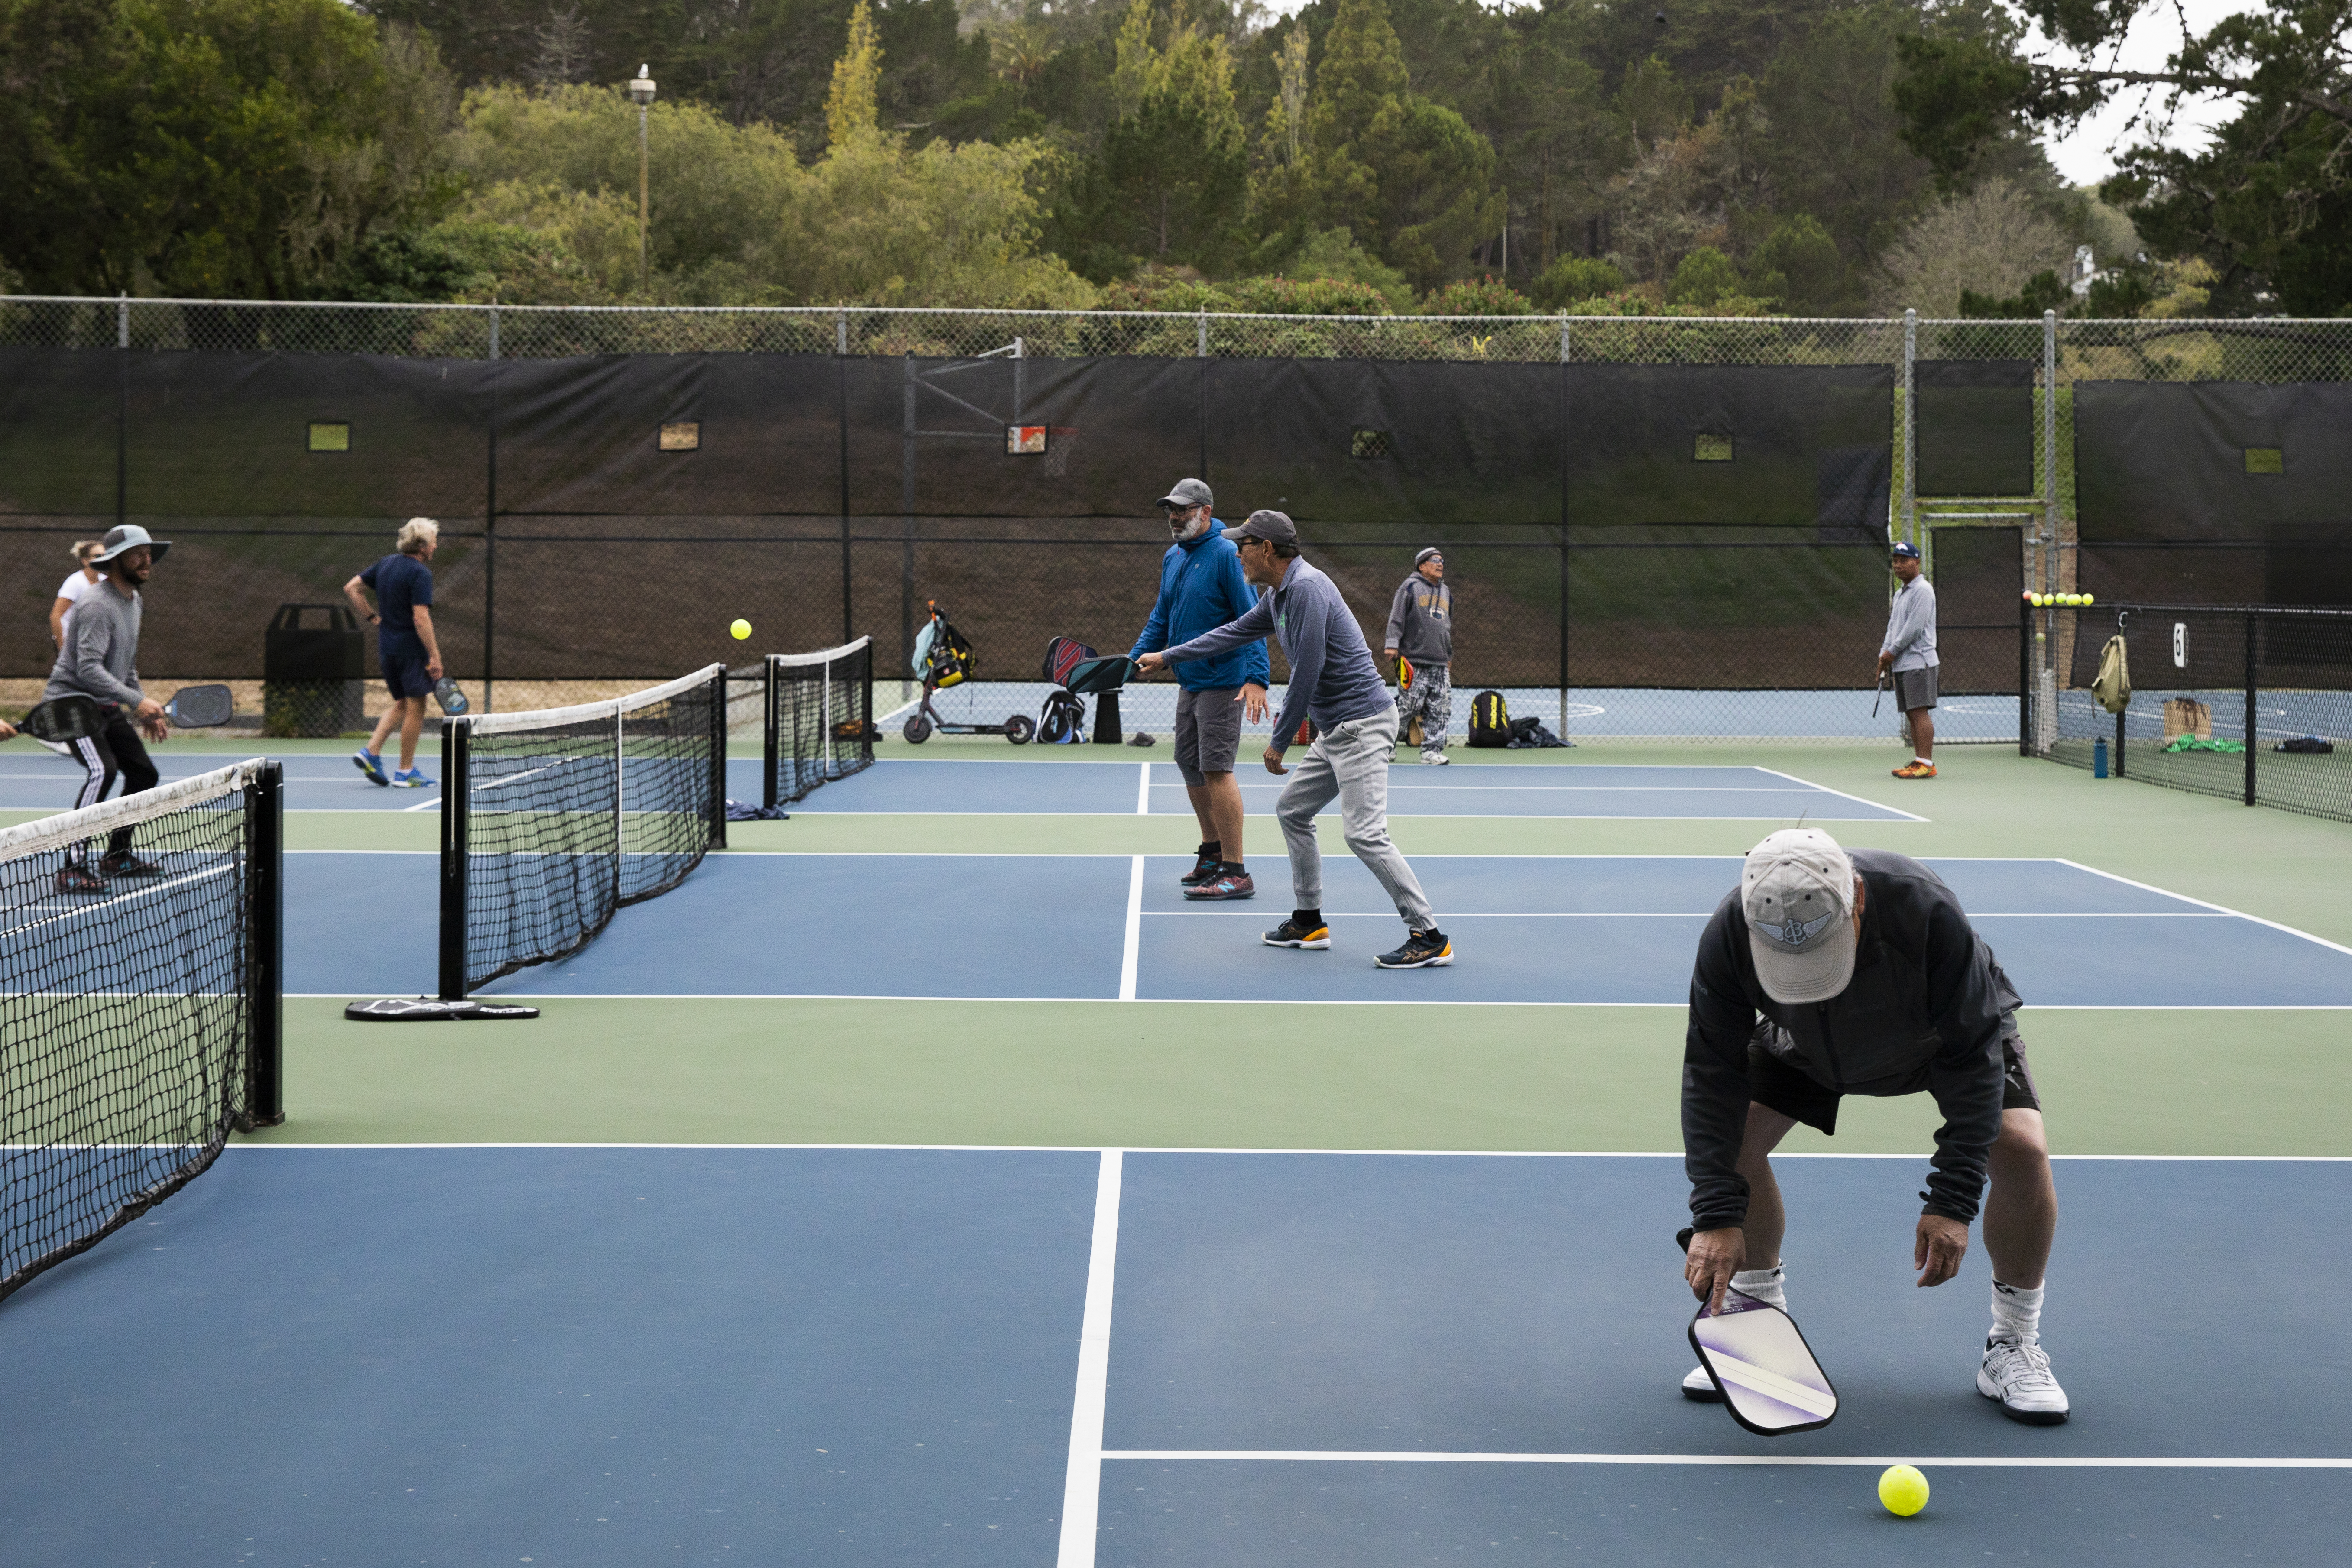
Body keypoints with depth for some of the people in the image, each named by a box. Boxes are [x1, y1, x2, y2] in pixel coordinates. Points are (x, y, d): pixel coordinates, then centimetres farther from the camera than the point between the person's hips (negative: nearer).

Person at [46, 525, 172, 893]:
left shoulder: (134, 601, 12)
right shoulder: (97, 605, -20)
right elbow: (88, 669, -29)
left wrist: (146, 711, 18)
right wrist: (136, 701, -33)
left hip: (106, 707, 10)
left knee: (144, 774, 11)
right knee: (102, 769, -29)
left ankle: (117, 856, 30)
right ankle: (72, 868, -31)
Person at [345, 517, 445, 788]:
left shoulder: (386, 563, 9)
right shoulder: (421, 573, -16)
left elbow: (350, 589, 12)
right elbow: (420, 619, -22)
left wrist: (373, 617, 14)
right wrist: (435, 656, -20)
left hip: (386, 648, 8)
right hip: (412, 649, -8)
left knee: (401, 704, 19)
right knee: (416, 707, 1)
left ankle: (371, 751, 5)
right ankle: (406, 772, 4)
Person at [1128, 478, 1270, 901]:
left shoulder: (1226, 553, -13)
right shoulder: (1172, 559, 13)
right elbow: (1161, 620, 22)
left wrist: (1256, 678, -26)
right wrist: (1131, 661, 12)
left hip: (1223, 683, -9)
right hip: (1189, 682, 9)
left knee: (1216, 768, -13)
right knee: (1190, 766, 14)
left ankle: (1236, 874, -13)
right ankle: (1212, 853, 29)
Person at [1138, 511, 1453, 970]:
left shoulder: (1307, 587, -17)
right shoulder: (1277, 596, 15)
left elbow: (1309, 667, -20)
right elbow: (1232, 633, 30)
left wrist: (1280, 740, -13)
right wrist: (1167, 657, 37)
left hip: (1363, 723, -11)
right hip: (1335, 728, 11)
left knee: (1365, 834, -16)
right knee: (1292, 810, 18)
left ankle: (1430, 938, -14)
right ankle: (1309, 922, 26)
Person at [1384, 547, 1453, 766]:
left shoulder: (1446, 593, 21)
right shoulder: (1410, 586, 0)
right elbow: (1397, 617, -6)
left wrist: (1449, 654, 30)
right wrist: (1393, 644, -14)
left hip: (1439, 665, 6)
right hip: (1414, 661, -6)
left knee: (1441, 709, -2)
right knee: (1408, 705, -7)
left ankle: (1432, 749, 2)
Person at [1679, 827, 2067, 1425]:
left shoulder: (1926, 912, -43)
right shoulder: (1728, 936, -36)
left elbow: (1972, 1057, -34)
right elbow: (1713, 1074, -27)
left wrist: (1952, 1202, -38)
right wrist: (1716, 1216, -34)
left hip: (1953, 1029, -2)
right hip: (1803, 1043, 2)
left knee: (2022, 1149, -23)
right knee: (1732, 1139, -17)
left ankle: (2014, 1345, -1)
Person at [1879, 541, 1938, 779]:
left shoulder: (1922, 590, -9)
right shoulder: (1900, 593, 20)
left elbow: (1914, 628, -16)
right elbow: (1893, 627, 22)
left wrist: (1892, 651, -9)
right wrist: (1884, 655, 9)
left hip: (1918, 661, -9)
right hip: (1901, 664, 9)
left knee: (1920, 712, -12)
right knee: (1912, 714, 8)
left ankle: (1926, 764, -14)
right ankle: (1919, 760, 10)